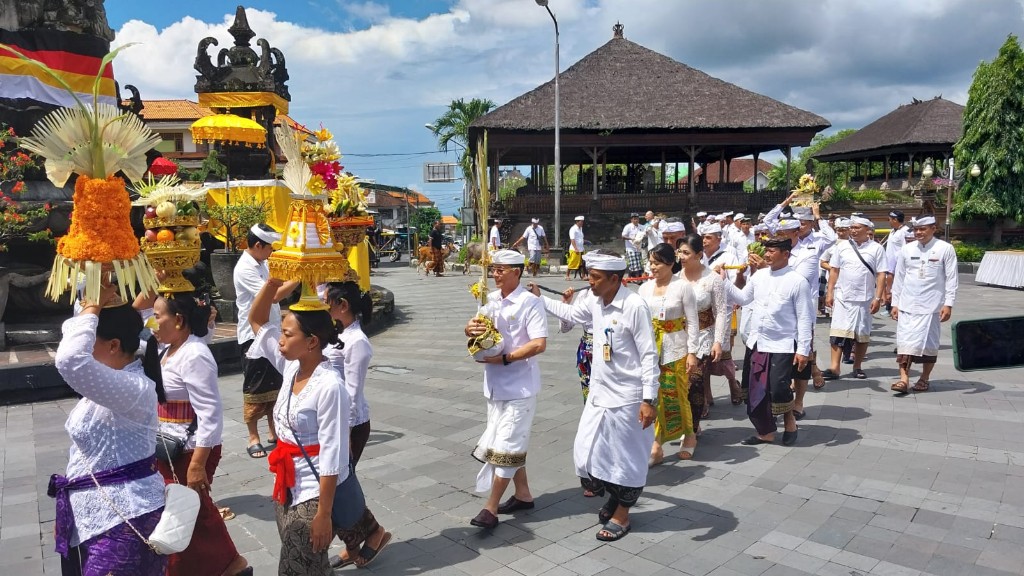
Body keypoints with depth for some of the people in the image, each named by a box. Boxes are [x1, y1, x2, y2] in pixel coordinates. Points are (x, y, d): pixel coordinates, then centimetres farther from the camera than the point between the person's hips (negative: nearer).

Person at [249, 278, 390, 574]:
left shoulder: (329, 386, -26)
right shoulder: (292, 368, -5)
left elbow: (332, 457, -23)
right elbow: (257, 321, 5)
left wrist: (323, 514, -19)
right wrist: (273, 282, -12)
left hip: (316, 492, -7)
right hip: (288, 487, 7)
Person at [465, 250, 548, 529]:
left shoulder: (530, 302, -14)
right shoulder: (491, 300, 7)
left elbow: (539, 344, -22)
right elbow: (475, 328, 13)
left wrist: (504, 358, -23)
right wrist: (471, 328, -11)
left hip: (519, 386, -7)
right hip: (495, 384, 8)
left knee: (506, 446, -3)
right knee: (511, 443, 17)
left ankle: (490, 509, 3)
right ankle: (523, 495, 32)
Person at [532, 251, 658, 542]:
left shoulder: (635, 306, -20)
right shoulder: (596, 301, 3)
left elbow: (649, 355, -18)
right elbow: (572, 312, 26)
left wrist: (649, 400, -20)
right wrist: (539, 299, 25)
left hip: (626, 397, -8)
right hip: (599, 393, 8)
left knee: (625, 459, 8)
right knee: (587, 455, 15)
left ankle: (621, 516, 28)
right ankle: (615, 495, 41)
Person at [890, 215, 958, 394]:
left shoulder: (945, 249, -2)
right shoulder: (907, 249, 6)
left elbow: (952, 278, -2)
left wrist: (948, 304, -8)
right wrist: (895, 303, 8)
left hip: (931, 305, -2)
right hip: (907, 304, 2)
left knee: (929, 343, 6)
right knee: (904, 341, -4)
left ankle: (924, 378, 20)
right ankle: (904, 378, -4)